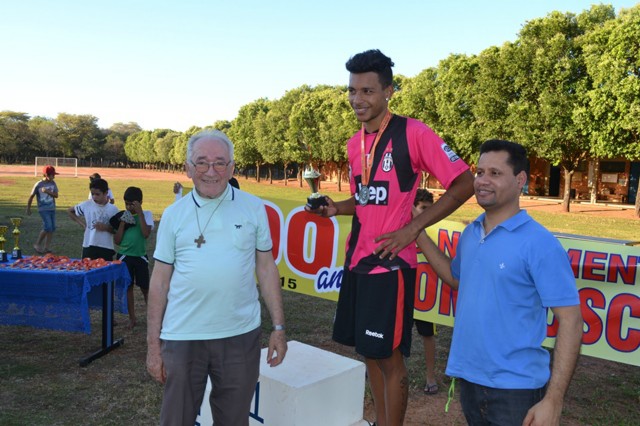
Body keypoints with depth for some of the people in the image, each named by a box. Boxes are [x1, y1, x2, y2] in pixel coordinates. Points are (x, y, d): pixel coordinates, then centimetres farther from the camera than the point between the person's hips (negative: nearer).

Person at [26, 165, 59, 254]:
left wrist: (48, 191, -20)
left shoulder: (53, 183, 4)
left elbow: (56, 195, -3)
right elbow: (31, 196, -1)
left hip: (52, 209, 5)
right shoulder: (38, 184, -9)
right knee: (48, 227, -14)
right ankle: (37, 245, 4)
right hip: (43, 209, -5)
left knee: (52, 228, 4)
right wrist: (28, 209, 4)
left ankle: (47, 248, 15)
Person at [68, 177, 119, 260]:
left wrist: (106, 228, -17)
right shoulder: (86, 205, 1)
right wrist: (82, 223, 7)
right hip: (88, 247, 1)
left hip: (106, 248, -1)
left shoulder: (113, 209, -2)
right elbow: (70, 211, 17)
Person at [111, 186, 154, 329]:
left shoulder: (146, 214, -4)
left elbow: (146, 234, -20)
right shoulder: (123, 216, 3)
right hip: (124, 256, 3)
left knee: (145, 287, 4)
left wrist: (139, 213, -18)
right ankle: (132, 318, 21)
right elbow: (117, 240, 1)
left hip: (140, 256, -2)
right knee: (128, 287, 9)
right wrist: (123, 222, -9)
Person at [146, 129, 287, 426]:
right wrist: (153, 343, 2)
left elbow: (266, 268, 4)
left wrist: (278, 328, 1)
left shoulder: (253, 208, 1)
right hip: (182, 336, 0)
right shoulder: (173, 215, 2)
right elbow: (160, 281, 4)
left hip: (241, 334, 0)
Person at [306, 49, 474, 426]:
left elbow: (464, 183, -12)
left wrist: (413, 228, -16)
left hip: (390, 263, -7)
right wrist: (336, 208, 1)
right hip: (357, 258, 8)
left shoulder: (412, 133, -11)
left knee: (390, 357, 2)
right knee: (370, 353, 17)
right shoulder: (355, 143, 10)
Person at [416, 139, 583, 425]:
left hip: (515, 388, -6)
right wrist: (419, 235, 10)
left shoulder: (539, 243, -16)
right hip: (468, 378, 6)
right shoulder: (469, 234, 3)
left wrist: (553, 400, -20)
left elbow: (570, 321, -16)